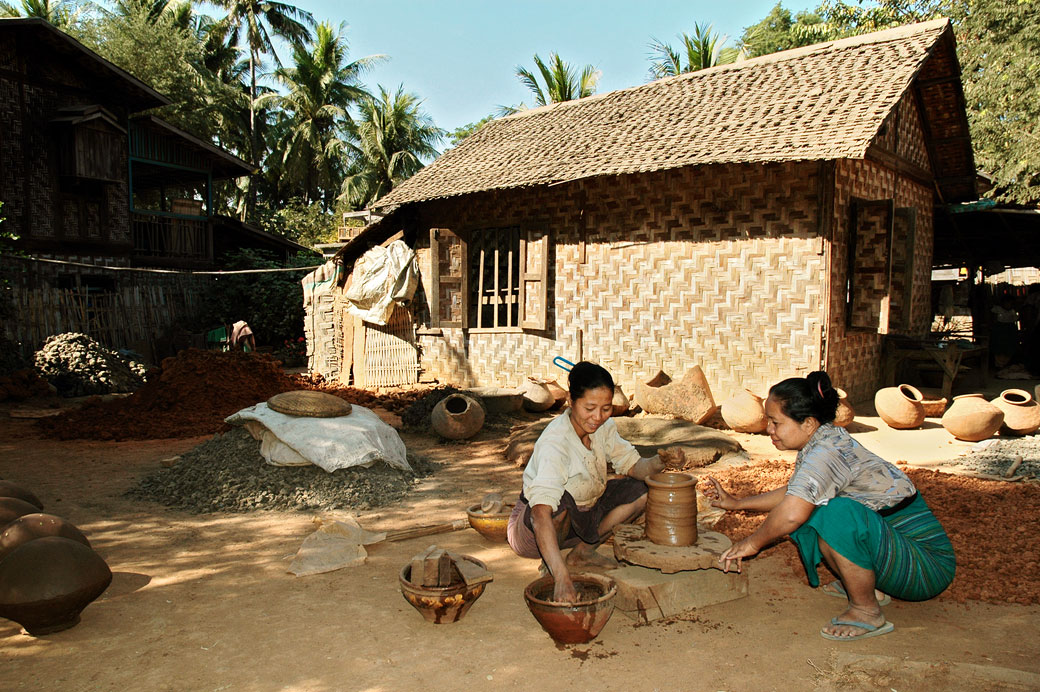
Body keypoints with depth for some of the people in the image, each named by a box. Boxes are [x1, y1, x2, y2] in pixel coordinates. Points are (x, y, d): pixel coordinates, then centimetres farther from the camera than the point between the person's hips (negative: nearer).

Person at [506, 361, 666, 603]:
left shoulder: (604, 426, -10)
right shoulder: (555, 442, -33)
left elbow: (632, 466, 0)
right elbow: (542, 512, -45)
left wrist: (659, 462, -24)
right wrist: (562, 578, -55)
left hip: (582, 516, 7)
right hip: (533, 527, -7)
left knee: (642, 490, -5)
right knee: (560, 500, -39)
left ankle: (583, 552, 3)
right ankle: (554, 568, -10)